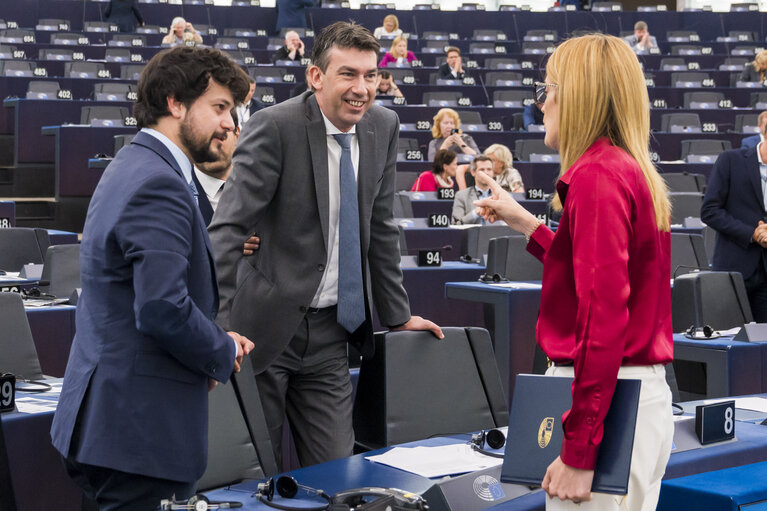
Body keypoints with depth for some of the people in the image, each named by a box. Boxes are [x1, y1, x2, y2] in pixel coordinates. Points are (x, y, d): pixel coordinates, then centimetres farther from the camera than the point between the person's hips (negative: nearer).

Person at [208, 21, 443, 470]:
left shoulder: (383, 127, 5)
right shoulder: (274, 126, -14)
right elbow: (229, 228, -19)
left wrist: (398, 315, 16)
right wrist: (219, 324, -27)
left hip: (330, 332, 5)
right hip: (264, 327, -5)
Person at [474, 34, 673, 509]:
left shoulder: (596, 175, -16)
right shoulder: (637, 173, 12)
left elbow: (604, 311, -23)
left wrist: (578, 452, -23)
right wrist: (526, 224, 26)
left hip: (606, 398, -10)